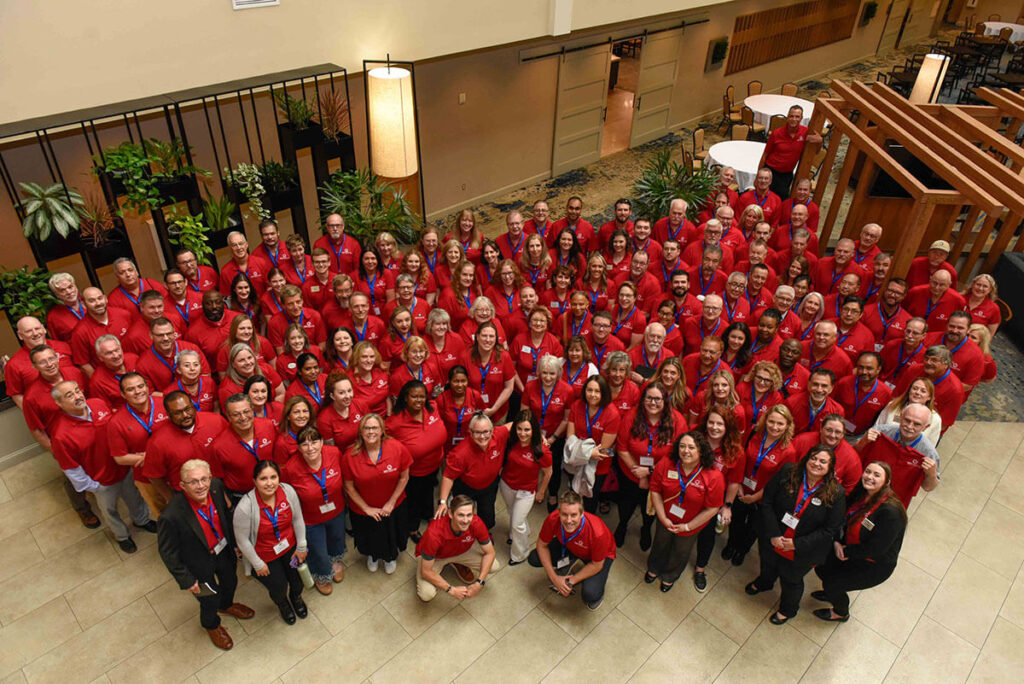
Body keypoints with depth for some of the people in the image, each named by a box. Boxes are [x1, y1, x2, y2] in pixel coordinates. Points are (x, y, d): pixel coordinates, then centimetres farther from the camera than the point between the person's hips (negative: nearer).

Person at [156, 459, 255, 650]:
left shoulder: (216, 486, -24)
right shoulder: (172, 516, -39)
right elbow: (167, 552, -22)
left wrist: (234, 542, 7)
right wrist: (185, 580, -14)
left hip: (223, 550, 5)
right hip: (200, 562, -5)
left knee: (230, 582, 31)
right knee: (210, 600, 21)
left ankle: (226, 605, 67)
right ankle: (211, 625, 57)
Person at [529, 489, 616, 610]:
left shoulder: (598, 533, -42)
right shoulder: (553, 519, -33)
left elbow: (596, 565, -23)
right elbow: (542, 545, -13)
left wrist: (572, 581, -18)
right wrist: (554, 578, -16)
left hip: (601, 555, -4)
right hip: (569, 547, 4)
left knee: (590, 595, -28)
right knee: (533, 558, -13)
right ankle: (572, 565, 12)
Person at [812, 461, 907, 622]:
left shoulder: (891, 512, -33)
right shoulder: (860, 495, -9)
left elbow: (874, 549, -28)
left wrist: (846, 550, -16)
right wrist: (837, 542, -9)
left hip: (874, 567, -6)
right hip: (851, 553, 7)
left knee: (830, 582, -1)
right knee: (821, 567, 7)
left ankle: (841, 613, 31)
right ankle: (833, 592, 40)